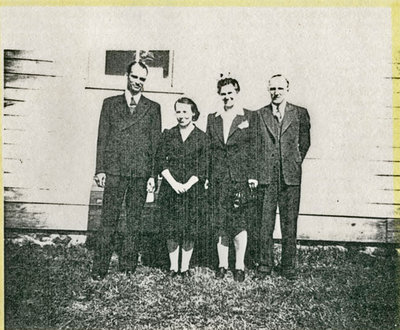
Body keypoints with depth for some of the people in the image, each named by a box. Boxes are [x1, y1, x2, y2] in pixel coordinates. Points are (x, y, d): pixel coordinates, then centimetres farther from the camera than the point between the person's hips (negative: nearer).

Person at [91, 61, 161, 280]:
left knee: (134, 222, 6)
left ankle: (128, 266, 17)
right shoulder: (110, 104, 12)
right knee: (108, 221, -1)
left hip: (141, 172, 1)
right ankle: (99, 268, 8)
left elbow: (156, 143, 7)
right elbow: (102, 138, 8)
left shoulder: (153, 108, 10)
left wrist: (153, 175, 0)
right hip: (114, 171, 0)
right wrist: (100, 169, 0)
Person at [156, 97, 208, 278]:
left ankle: (185, 266, 15)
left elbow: (203, 166, -2)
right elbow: (161, 160, 2)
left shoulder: (202, 137, 2)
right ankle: (173, 266, 16)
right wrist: (173, 183, -10)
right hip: (170, 188, 2)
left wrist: (187, 185, -12)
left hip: (193, 189, -1)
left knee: (189, 229, 2)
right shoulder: (168, 134, 7)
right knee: (171, 229, 3)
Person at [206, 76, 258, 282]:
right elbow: (208, 150, 11)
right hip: (218, 178, 3)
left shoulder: (248, 117, 4)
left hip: (240, 177, -3)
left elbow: (254, 148, 0)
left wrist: (253, 175, -7)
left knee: (239, 222, -2)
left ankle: (239, 266, 9)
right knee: (219, 222, 5)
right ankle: (222, 264, 16)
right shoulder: (212, 119, 13)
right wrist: (206, 177, 6)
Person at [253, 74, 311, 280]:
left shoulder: (300, 114, 7)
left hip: (290, 177, 0)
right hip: (265, 176, 0)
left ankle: (288, 266, 18)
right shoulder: (259, 115, 7)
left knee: (289, 224, 6)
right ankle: (264, 265, 16)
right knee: (264, 224, 4)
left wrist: (294, 164, 10)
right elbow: (255, 146, 8)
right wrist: (256, 171, 4)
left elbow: (304, 143, 13)